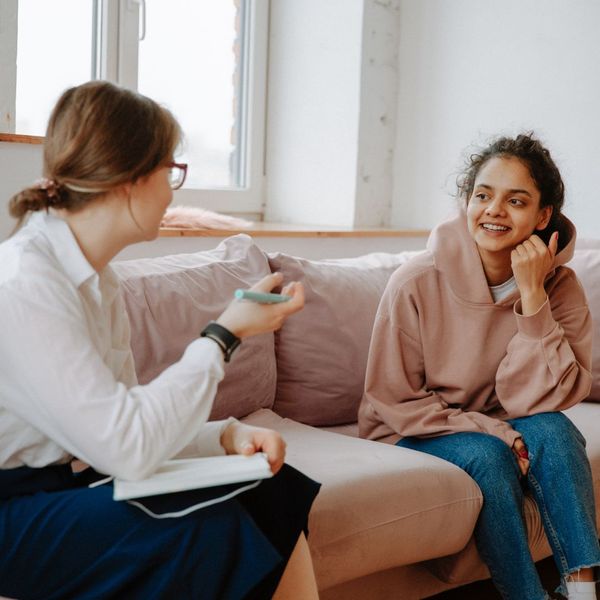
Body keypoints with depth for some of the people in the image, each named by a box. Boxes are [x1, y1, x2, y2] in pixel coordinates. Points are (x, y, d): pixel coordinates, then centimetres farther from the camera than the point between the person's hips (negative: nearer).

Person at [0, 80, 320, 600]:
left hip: (66, 481, 9)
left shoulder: (96, 279, 8)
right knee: (208, 528, -26)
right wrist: (226, 334, -18)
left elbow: (119, 421, 4)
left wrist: (227, 435, -12)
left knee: (277, 492, -4)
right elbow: (127, 447, -27)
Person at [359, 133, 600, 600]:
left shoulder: (560, 287, -10)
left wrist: (531, 296, -27)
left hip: (503, 430, 3)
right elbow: (393, 402, -11)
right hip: (416, 436, -2)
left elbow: (540, 400, -19)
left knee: (552, 430, -27)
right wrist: (491, 431, -21)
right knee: (486, 455, -31)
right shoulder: (416, 284, -18)